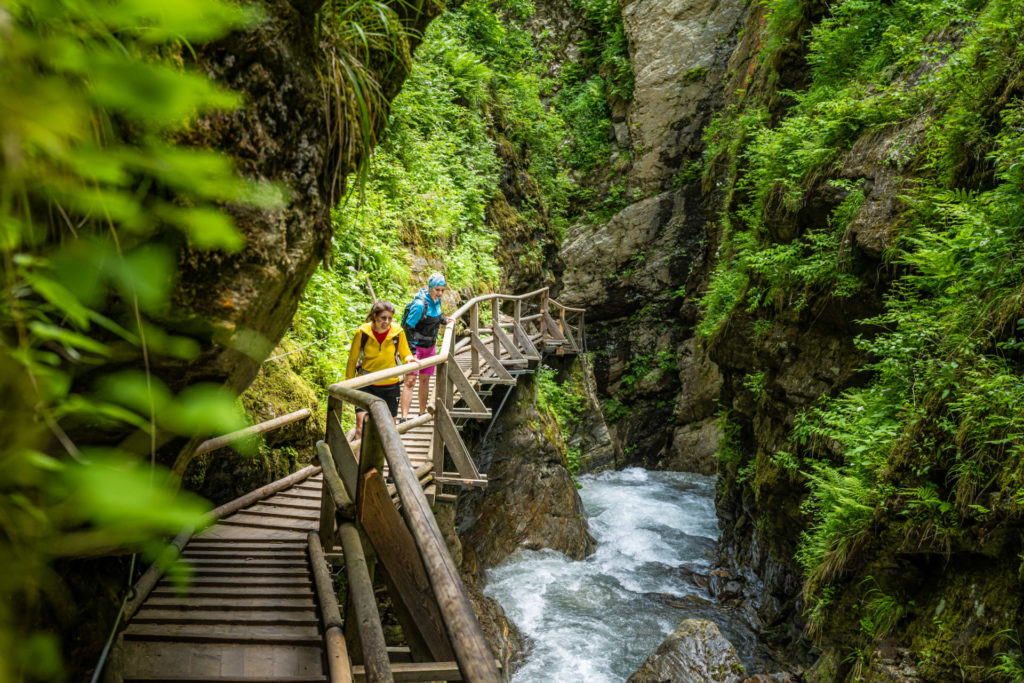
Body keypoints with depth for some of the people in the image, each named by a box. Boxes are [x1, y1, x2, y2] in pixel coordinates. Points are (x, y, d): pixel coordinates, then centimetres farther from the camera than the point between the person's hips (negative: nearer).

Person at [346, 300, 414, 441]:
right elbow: (352, 359, -1)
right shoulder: (362, 332, -11)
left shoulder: (398, 332, -8)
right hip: (367, 385, -1)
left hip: (390, 386, 2)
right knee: (361, 425, -14)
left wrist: (409, 359, -19)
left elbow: (405, 353, 6)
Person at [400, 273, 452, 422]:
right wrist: (412, 351, -26)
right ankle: (404, 418, -15)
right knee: (410, 380, -12)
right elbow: (408, 327, -22)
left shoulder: (437, 300, 1)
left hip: (430, 346, 7)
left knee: (425, 379, 13)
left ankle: (422, 413, 26)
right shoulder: (420, 304, -23)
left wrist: (444, 320, 23)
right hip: (416, 346, -7)